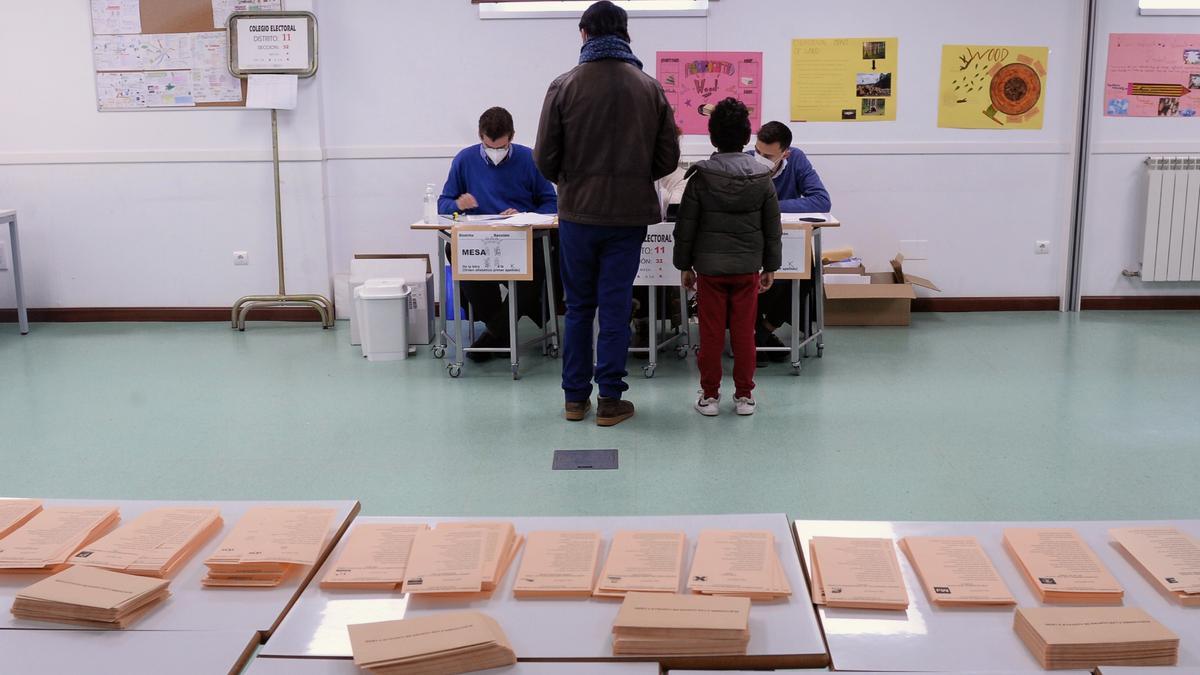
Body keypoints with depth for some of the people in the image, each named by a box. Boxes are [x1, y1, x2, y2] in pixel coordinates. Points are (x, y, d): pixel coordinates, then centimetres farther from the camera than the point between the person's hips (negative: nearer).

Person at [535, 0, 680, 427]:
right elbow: (667, 159, 2)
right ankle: (610, 400, 10)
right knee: (616, 307, 6)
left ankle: (575, 397, 17)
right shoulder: (650, 88, -1)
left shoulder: (565, 86, -5)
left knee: (578, 307, 11)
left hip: (578, 214, 0)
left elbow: (545, 158, -3)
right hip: (629, 215, 0)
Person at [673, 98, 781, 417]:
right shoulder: (762, 178, -1)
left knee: (711, 332, 5)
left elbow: (686, 227, -3)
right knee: (744, 332, 7)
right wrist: (771, 266, 13)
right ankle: (744, 394, 14)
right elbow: (773, 228, 4)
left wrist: (685, 265, 7)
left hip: (709, 266, -1)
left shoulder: (700, 178, -6)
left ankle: (709, 395, 11)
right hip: (748, 267, 1)